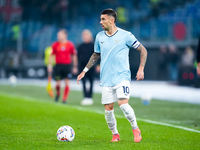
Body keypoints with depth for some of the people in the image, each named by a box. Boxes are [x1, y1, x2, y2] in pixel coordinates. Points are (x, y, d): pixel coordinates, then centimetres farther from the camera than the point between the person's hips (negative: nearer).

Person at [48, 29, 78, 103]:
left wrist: (75, 67, 8)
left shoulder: (70, 45, 1)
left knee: (67, 83, -4)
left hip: (67, 66, 0)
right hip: (58, 65, 0)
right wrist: (50, 65, 2)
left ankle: (64, 99, 6)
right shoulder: (55, 45, 2)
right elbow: (51, 55, 8)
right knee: (58, 83, -2)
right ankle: (58, 93, 29)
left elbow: (74, 56, 8)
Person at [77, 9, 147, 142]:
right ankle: (115, 134, 20)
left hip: (122, 76, -4)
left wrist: (141, 69, -6)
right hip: (106, 80, 4)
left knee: (123, 103, -20)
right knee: (108, 109, 0)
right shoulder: (100, 37, 9)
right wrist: (85, 71, 20)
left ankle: (136, 129, 1)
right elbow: (96, 55, 24)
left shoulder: (125, 35, -5)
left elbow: (143, 50, 2)